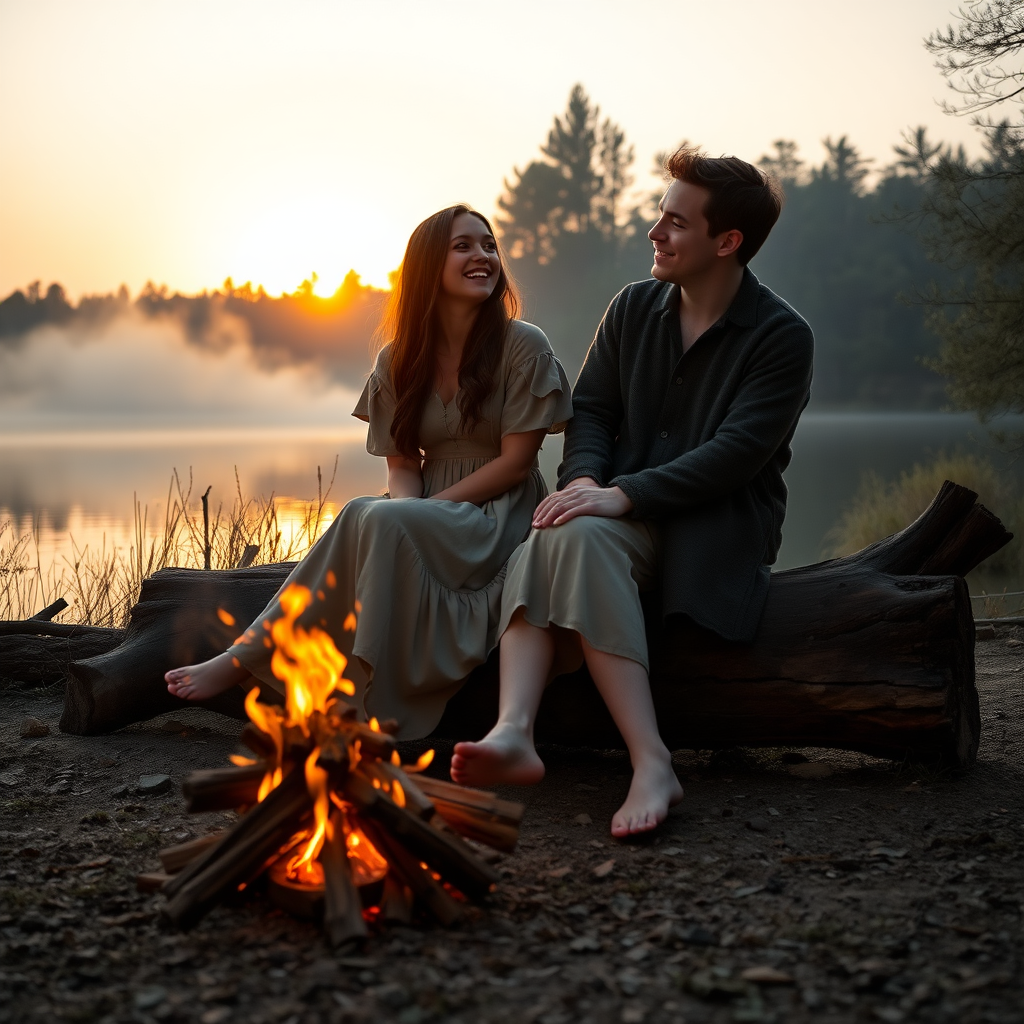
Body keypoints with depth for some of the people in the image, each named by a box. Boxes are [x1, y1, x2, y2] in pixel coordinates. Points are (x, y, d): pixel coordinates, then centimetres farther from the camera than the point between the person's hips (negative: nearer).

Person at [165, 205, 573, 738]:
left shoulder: (524, 347, -4)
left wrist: (424, 512, -16)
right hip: (423, 518, 4)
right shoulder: (398, 360, 9)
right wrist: (406, 509, -18)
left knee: (374, 519, -31)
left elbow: (515, 462, -8)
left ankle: (244, 659, -24)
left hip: (498, 521, -4)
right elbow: (402, 465, 7)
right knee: (374, 519, -32)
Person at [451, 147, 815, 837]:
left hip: (724, 524, -5)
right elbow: (591, 408, 12)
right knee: (540, 547, -29)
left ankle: (652, 763, -42)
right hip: (632, 514, 5)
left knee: (582, 538, -34)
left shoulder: (783, 338, -6)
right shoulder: (635, 307, 12)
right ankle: (513, 734, -47)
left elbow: (736, 452, -16)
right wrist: (584, 478, -11)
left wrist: (624, 495, -26)